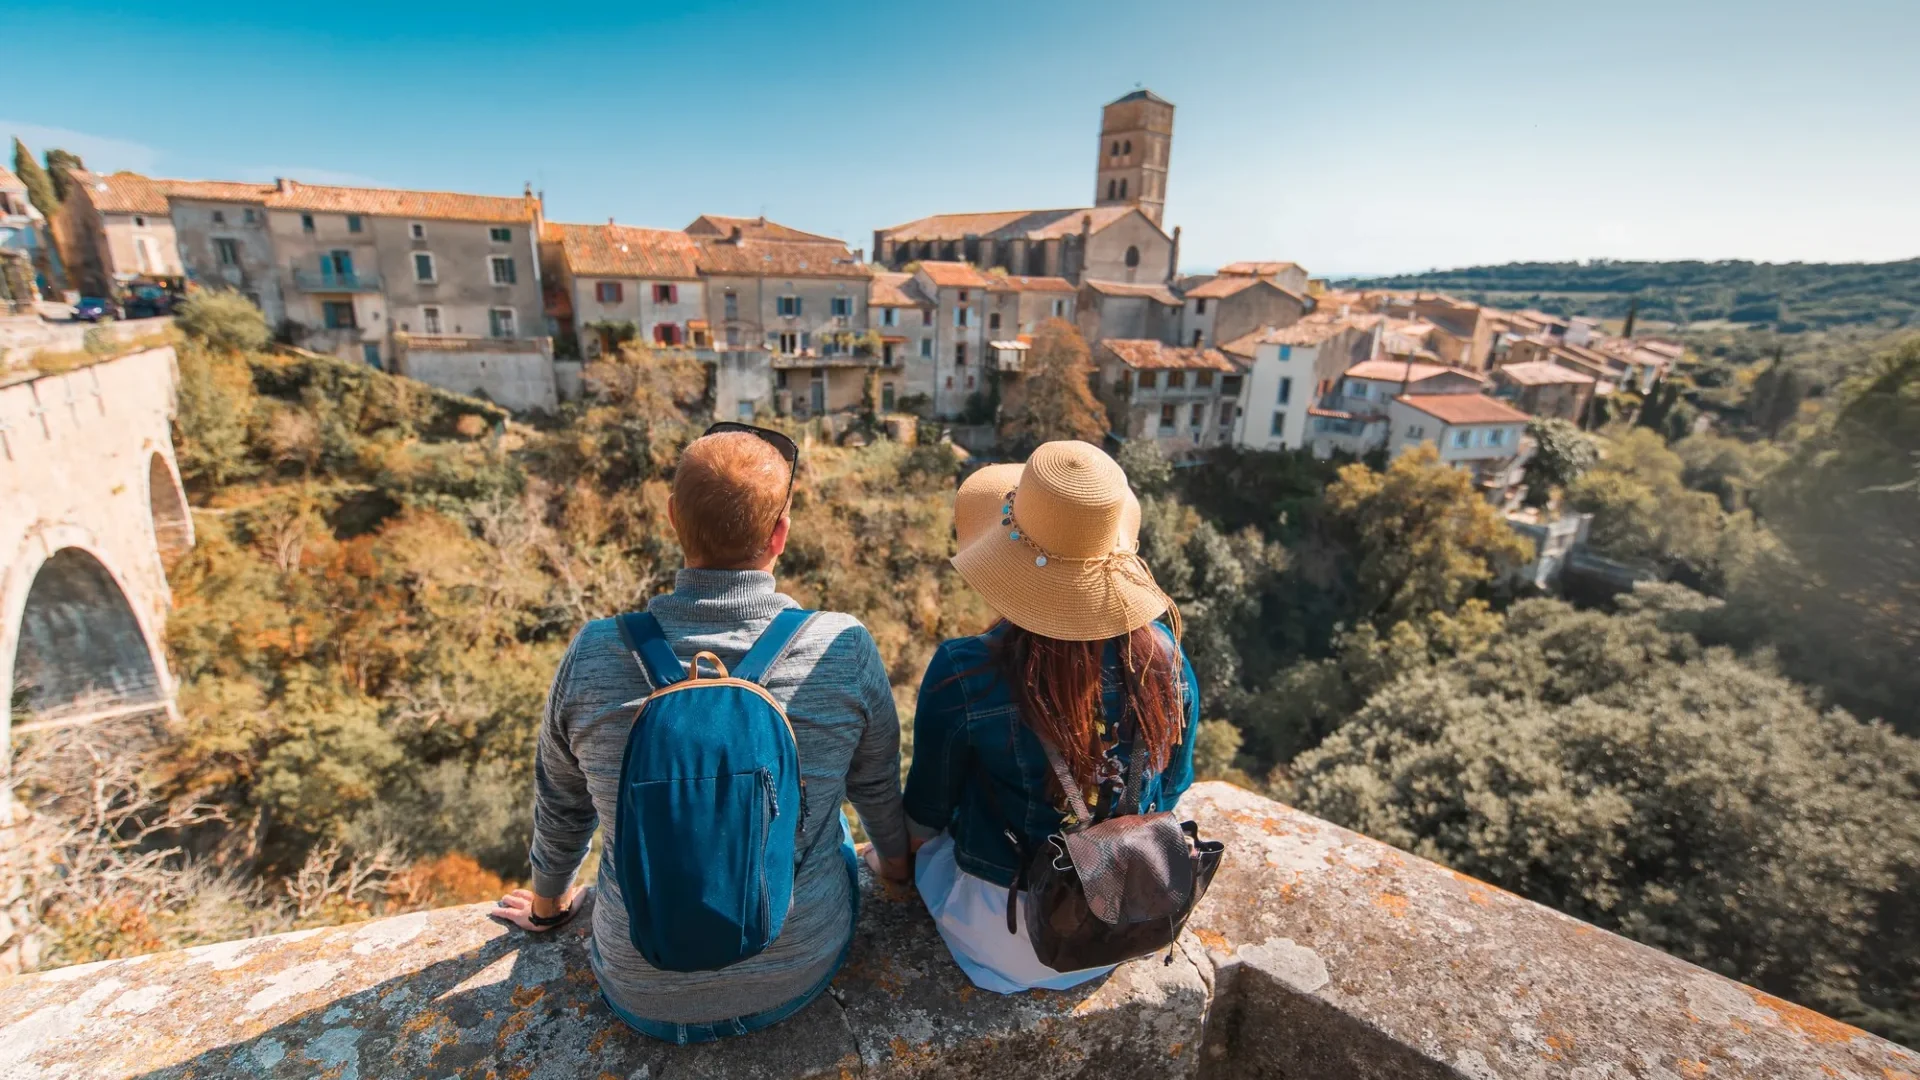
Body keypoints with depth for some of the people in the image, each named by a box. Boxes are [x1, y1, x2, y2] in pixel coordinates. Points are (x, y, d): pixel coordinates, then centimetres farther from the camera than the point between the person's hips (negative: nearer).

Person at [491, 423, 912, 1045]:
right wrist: (897, 862, 19)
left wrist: (548, 903, 23)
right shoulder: (845, 650, -22)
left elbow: (561, 807, 1)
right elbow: (879, 792, -3)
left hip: (643, 997, 2)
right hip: (802, 978, -1)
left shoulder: (592, 656, -18)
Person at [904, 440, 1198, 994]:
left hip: (1005, 942, -3)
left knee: (923, 841, 27)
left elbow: (924, 817, -12)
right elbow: (1170, 793, -1)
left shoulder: (962, 674, -30)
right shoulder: (1166, 657, -19)